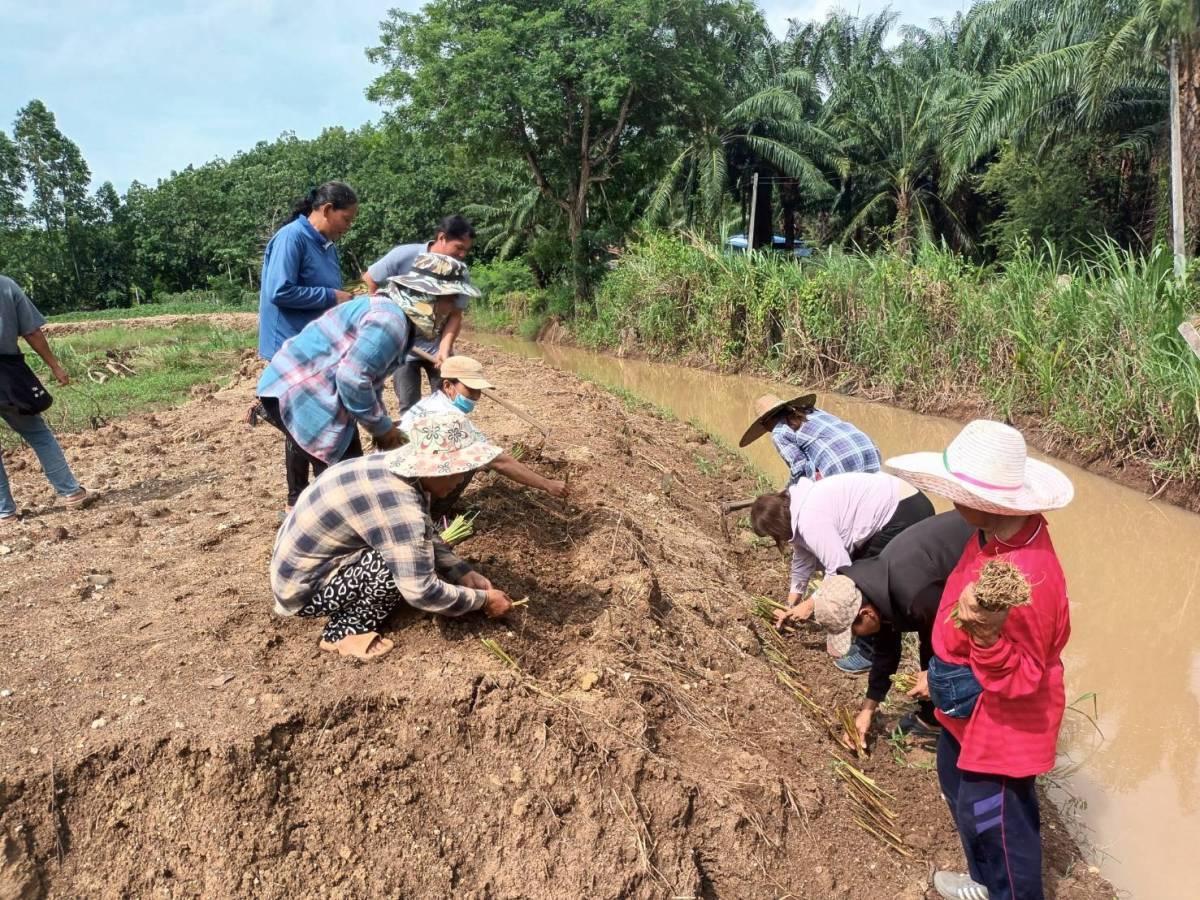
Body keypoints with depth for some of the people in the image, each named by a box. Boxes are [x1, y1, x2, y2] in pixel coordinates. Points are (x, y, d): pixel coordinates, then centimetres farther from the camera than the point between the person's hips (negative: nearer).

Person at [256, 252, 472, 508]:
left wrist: (382, 424, 17)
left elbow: (368, 375, 20)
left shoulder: (391, 312, 13)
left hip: (299, 386, 11)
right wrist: (381, 427, -14)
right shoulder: (390, 320, -22)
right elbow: (352, 378, -27)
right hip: (299, 393, -11)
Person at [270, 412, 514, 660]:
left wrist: (468, 576, 2)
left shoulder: (400, 468, -5)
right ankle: (344, 632, -5)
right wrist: (483, 600, -16)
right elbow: (422, 593, -31)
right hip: (302, 587, -9)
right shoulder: (398, 507, -33)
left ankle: (348, 609, 14)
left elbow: (426, 536, 9)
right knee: (401, 561, -24)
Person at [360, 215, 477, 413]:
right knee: (409, 408, 3)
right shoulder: (404, 256, -19)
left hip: (437, 347, 2)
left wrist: (444, 349, -27)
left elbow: (455, 315, -11)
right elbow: (369, 279, -6)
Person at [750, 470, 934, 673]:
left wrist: (810, 604, -9)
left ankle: (873, 652, 10)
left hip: (908, 513, -10)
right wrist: (791, 606, 26)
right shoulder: (798, 510, 8)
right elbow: (802, 559, 20)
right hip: (899, 509, 10)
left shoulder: (811, 519, -23)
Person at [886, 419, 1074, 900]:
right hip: (969, 714, 10)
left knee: (993, 820, 14)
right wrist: (942, 672, 18)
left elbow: (1021, 678, -28)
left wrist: (986, 637, -47)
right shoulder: (1000, 534, -10)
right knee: (960, 787, 29)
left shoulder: (1024, 578, -38)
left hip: (1001, 725, -10)